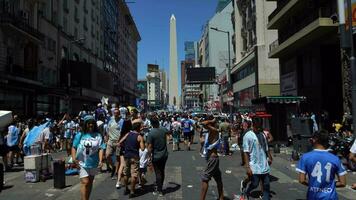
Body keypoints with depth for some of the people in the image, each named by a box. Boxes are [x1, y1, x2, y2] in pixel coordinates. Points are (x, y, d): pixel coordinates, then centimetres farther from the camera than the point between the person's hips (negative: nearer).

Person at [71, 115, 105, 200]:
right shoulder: (80, 135, -3)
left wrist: (100, 160, -15)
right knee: (85, 182, -9)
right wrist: (74, 158, -11)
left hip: (94, 163, 3)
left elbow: (100, 148, -5)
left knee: (90, 182, 17)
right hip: (82, 163, -3)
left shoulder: (98, 136, -1)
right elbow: (74, 147, 0)